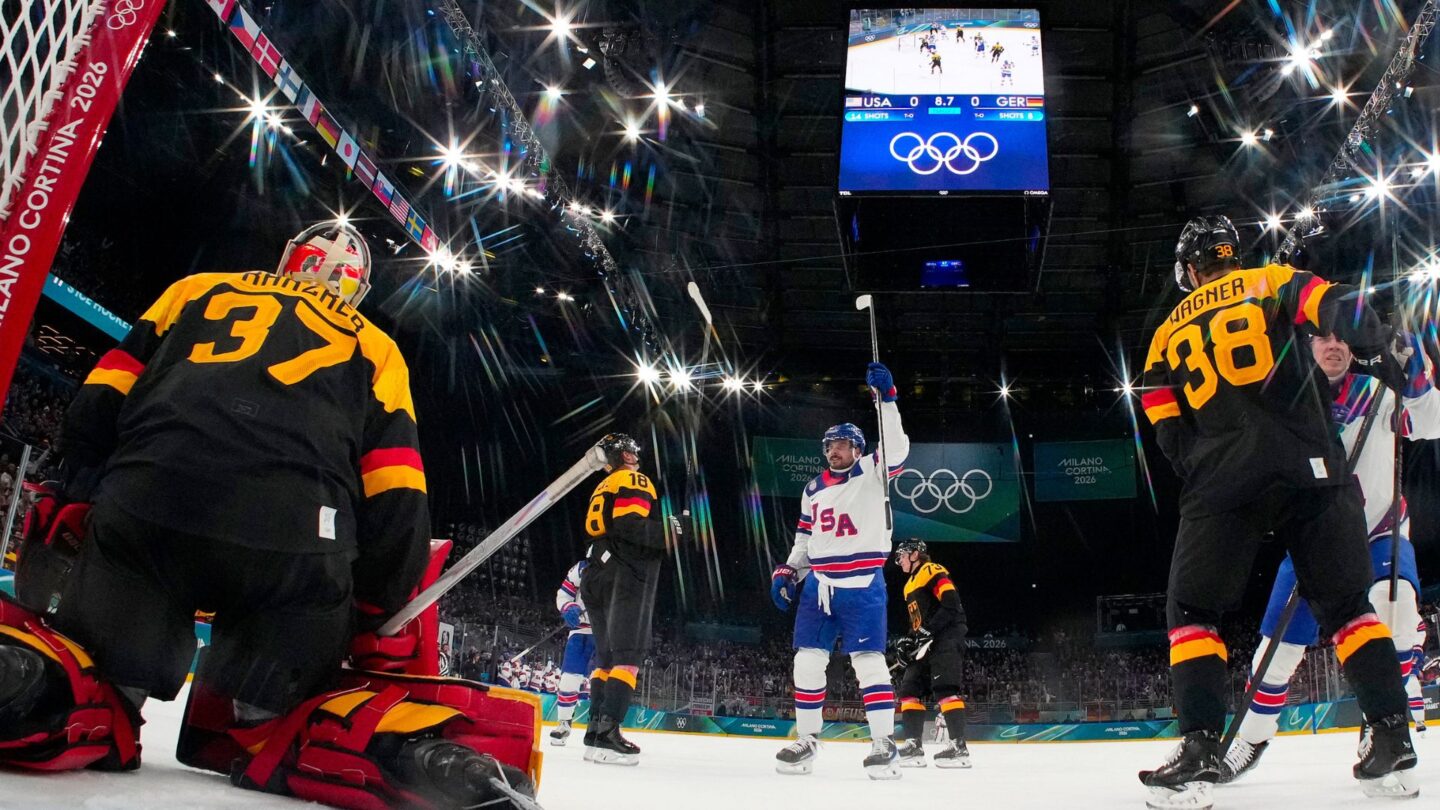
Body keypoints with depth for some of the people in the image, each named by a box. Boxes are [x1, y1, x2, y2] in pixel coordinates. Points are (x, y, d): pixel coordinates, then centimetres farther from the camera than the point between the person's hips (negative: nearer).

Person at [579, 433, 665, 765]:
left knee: (606, 656, 10)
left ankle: (596, 729, 6)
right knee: (629, 655, -13)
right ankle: (607, 732, -23)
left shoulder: (601, 489, 26)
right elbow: (630, 526, -17)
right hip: (626, 578, -9)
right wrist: (671, 533, -12)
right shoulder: (633, 481, -2)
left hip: (596, 578, 9)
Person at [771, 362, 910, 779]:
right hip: (818, 585, 6)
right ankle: (806, 740, 15)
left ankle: (884, 744, -3)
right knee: (808, 661, 4)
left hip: (862, 585, -5)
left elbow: (895, 450, -21)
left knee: (868, 661, -9)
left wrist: (886, 397, -29)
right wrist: (786, 571, 9)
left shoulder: (871, 473, -1)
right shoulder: (813, 489, 15)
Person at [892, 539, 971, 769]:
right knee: (909, 688, 4)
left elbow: (951, 604, -17)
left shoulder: (932, 571, -4)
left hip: (947, 637, -10)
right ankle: (913, 746, 3)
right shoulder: (910, 586, 26)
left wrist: (929, 630, -20)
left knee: (944, 688, -20)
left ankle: (959, 747, -22)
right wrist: (909, 641, 12)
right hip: (926, 644, 10)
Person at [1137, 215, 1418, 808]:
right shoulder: (1272, 283, 16)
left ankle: (1200, 748, -8)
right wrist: (1384, 360, 2)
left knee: (1192, 609, 6)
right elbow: (1340, 308, -5)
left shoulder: (1165, 337, 20)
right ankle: (1392, 740, 5)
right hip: (1309, 469, 1)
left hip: (1221, 485, 0)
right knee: (1346, 602, 12)